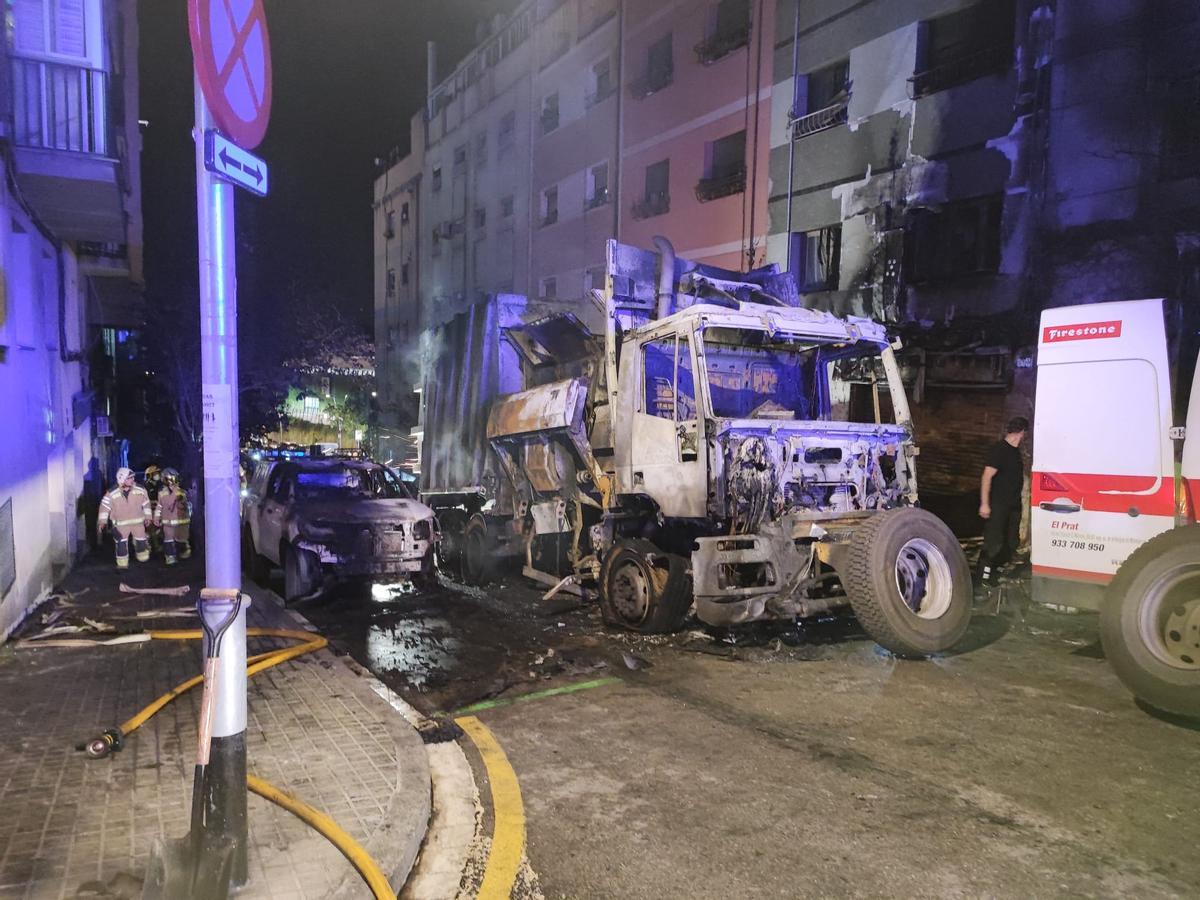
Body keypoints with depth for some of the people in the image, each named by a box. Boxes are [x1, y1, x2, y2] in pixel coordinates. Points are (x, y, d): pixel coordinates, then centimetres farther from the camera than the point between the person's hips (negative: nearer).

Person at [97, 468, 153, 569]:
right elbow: (104, 506, -8)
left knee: (141, 541, 9)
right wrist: (102, 521, -12)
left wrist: (147, 516, 4)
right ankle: (122, 564, 15)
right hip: (121, 524, -1)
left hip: (137, 522, 2)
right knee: (121, 544, 1)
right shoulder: (112, 493, -14)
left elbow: (146, 503, 3)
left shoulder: (140, 490, -8)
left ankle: (143, 557, 35)